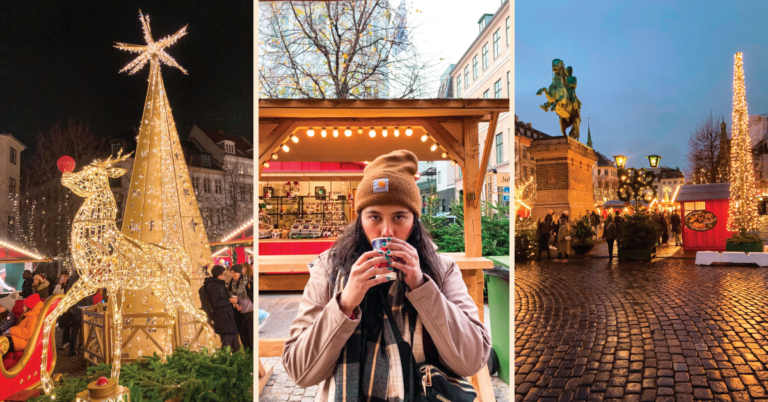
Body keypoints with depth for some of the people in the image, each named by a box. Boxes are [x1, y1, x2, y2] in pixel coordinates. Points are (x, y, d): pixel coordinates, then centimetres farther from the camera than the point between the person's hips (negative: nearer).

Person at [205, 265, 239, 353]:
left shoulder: (221, 284, 19)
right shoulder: (212, 286, -10)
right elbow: (216, 303, -18)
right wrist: (230, 301, -12)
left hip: (229, 319, 10)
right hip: (222, 320, -10)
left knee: (236, 347, 13)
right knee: (227, 346, -8)